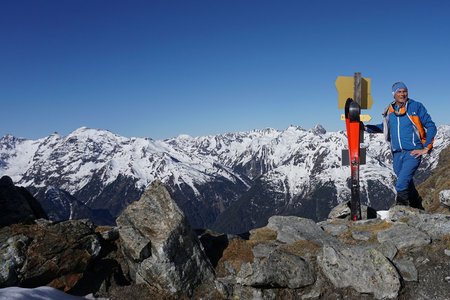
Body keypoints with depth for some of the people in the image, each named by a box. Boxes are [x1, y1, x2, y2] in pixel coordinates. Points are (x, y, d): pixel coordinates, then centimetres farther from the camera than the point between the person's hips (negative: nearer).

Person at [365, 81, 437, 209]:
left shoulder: (416, 107, -3)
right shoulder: (390, 111, 9)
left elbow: (431, 127, -1)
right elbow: (384, 127, 26)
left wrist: (426, 148, -6)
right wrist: (366, 127, 13)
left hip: (413, 153, -5)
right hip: (397, 154, 5)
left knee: (401, 185, -17)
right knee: (407, 185, 17)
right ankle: (418, 209, 37)